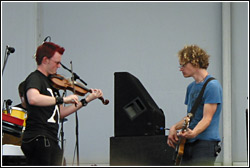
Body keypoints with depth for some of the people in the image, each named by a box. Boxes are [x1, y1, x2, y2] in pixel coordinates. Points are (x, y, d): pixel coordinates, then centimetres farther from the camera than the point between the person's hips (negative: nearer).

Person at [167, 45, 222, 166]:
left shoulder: (212, 86, -11)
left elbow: (207, 118, -17)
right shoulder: (191, 87, 18)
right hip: (189, 143, 9)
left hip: (205, 143, -9)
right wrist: (175, 127, 5)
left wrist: (193, 133, -33)